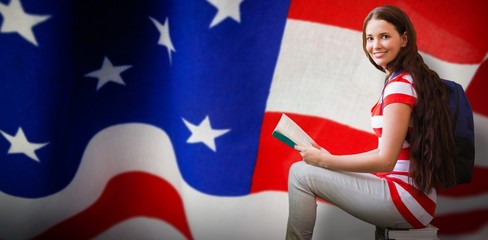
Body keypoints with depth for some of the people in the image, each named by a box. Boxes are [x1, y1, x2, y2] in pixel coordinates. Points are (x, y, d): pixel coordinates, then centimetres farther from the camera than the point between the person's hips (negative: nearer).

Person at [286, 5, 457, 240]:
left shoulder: (399, 84, -16)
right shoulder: (410, 78, 12)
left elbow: (386, 160, -17)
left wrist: (325, 161, -9)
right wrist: (332, 159, 10)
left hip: (407, 199, -9)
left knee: (301, 173, -8)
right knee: (308, 168, 13)